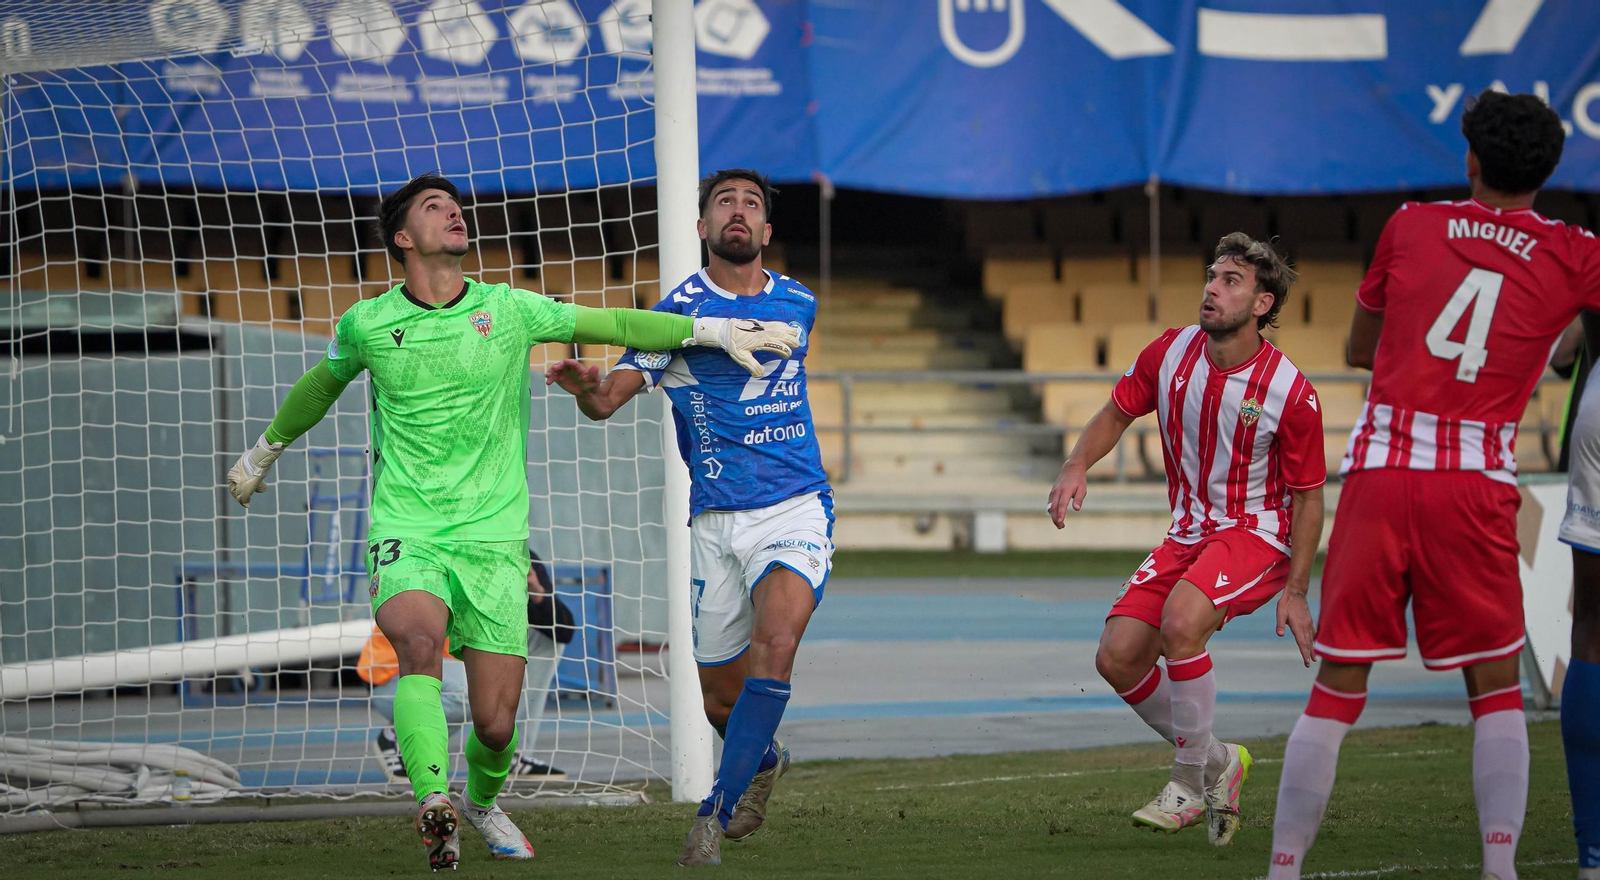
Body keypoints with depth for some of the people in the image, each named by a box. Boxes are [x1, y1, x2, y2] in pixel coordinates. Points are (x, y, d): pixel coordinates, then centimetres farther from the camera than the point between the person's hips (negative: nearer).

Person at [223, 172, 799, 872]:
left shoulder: (508, 310, 2)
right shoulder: (367, 325, 3)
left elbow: (614, 325, 9)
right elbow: (322, 384, 23)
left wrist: (713, 330, 3)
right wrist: (263, 453, 37)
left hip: (492, 540, 1)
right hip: (406, 536, -1)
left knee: (495, 724, -2)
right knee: (420, 642, -34)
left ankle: (481, 802, 31)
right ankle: (433, 802, -44)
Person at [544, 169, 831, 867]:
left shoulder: (797, 303, 8)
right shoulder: (680, 310, -2)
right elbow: (609, 399, -13)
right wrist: (589, 389, -33)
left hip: (795, 508, 0)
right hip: (716, 519, 0)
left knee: (775, 644, -27)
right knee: (721, 697, 6)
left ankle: (717, 812, -22)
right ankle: (765, 760, 42)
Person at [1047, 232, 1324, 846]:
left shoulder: (1289, 392, -17)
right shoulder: (1171, 353, -5)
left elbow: (1309, 494, -9)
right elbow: (1118, 411, 12)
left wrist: (1295, 593, -13)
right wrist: (1077, 465, -8)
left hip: (1257, 535, -6)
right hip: (1188, 533, 6)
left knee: (1180, 624, -32)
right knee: (1117, 658, -7)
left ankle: (1191, 783, -14)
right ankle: (1216, 761, 17)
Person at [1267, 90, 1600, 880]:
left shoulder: (1412, 225, 10)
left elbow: (1358, 349, 22)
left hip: (1379, 467, 1)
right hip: (1476, 481, -1)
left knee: (1336, 689, 6)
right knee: (1495, 691, 11)